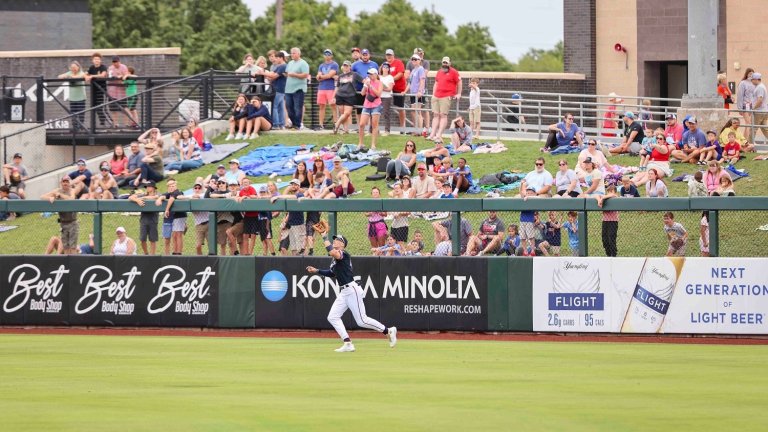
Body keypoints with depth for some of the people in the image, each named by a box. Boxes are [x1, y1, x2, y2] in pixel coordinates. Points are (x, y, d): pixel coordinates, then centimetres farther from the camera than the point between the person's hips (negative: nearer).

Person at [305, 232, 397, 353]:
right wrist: (317, 271, 23)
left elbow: (333, 252, -33)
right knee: (333, 317, 2)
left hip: (352, 290, -10)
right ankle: (348, 344, 0)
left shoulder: (344, 254, -13)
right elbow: (332, 273, 30)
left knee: (362, 321, -8)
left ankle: (388, 331, 6)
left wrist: (325, 238, -20)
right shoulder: (335, 259, 16)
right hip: (343, 292, 10)